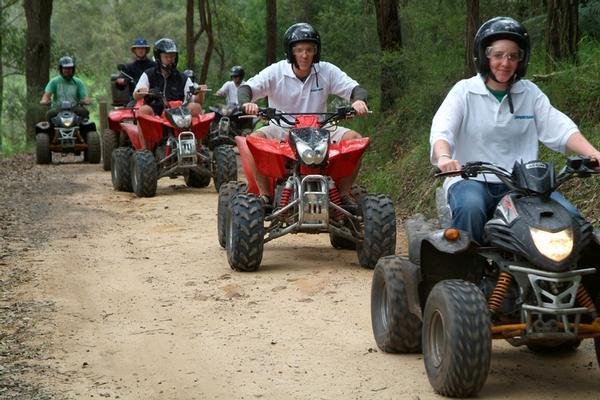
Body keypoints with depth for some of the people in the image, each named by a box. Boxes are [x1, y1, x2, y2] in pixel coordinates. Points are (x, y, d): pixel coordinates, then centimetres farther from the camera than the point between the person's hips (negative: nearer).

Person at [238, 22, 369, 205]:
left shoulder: (327, 71, -1)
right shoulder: (276, 72, -5)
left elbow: (356, 89, -4)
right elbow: (246, 88, -12)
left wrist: (359, 101, -30)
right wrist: (246, 102, -37)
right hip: (281, 130, -1)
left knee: (354, 138, -21)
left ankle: (344, 193, -10)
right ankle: (264, 194, -17)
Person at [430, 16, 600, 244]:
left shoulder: (530, 93, 12)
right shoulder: (464, 91, 2)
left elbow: (559, 128, 0)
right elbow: (441, 129, -13)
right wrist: (444, 157, -37)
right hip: (472, 180, -3)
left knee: (569, 215, -19)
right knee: (470, 209, -37)